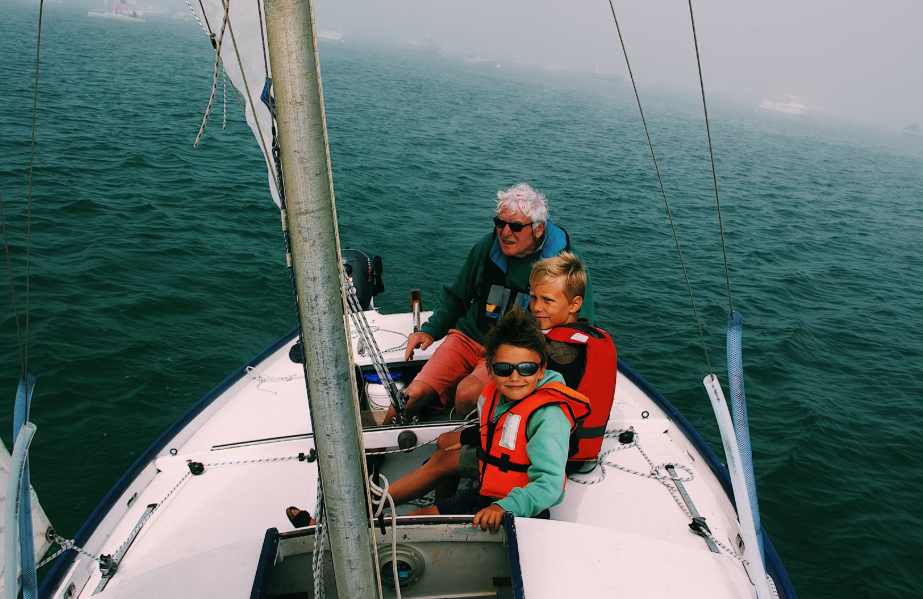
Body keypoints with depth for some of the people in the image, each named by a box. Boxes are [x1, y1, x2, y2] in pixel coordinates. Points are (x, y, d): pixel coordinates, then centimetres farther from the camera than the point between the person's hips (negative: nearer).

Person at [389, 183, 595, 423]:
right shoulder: (487, 246, 3)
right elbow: (455, 297, 18)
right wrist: (430, 329, 2)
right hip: (470, 337, 3)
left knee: (468, 394, -32)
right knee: (415, 394, -16)